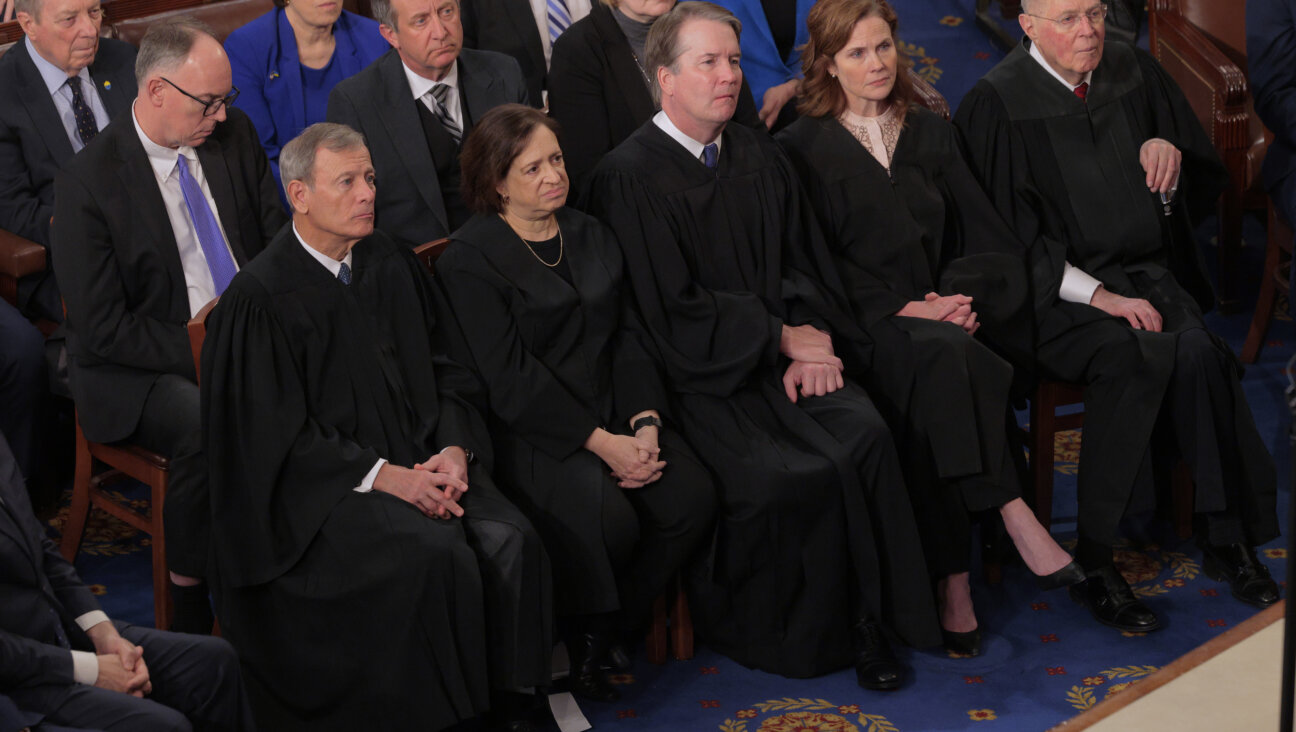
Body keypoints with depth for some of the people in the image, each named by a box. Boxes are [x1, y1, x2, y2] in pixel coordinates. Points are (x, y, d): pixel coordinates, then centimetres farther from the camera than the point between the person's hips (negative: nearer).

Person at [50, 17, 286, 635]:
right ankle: (192, 602, -17)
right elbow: (102, 329, -13)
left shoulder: (234, 134, 5)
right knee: (208, 427, -36)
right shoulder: (86, 184, -12)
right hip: (139, 372, -5)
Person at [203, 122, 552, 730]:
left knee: (510, 541, -20)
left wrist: (454, 449, -8)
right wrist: (381, 476, -19)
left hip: (419, 458, 6)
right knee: (437, 555, -29)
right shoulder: (260, 298, -11)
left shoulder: (391, 264, 8)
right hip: (322, 483, -6)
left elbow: (444, 369, 12)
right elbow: (275, 436, -12)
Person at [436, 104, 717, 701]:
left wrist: (645, 423, -7)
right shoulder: (469, 260, -6)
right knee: (610, 521, -31)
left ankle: (605, 630, 2)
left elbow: (628, 334, 11)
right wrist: (601, 443, -18)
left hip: (616, 415, 7)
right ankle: (579, 634, 0)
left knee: (693, 500, -18)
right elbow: (510, 378, -14)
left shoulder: (589, 235, 16)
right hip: (533, 431, -6)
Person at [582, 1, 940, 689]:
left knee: (865, 435, -23)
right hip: (697, 375, -5)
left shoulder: (759, 156, 15)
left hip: (784, 354, 6)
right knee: (783, 476, -28)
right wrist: (784, 338, -8)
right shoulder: (629, 177, -7)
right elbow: (674, 312, -10)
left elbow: (803, 261, 15)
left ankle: (867, 619, -12)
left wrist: (814, 338, -5)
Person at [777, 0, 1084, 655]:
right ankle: (1014, 516, -36)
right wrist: (900, 310, -13)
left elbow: (986, 237, 14)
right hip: (864, 325, -3)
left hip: (940, 315, 3)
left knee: (934, 385, -33)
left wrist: (963, 297, -8)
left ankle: (952, 581, -36)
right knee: (942, 358, -36)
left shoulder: (931, 134, 20)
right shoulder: (803, 147, 7)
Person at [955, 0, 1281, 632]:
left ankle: (1225, 535, -17)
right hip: (1052, 290, -4)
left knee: (1197, 353, -27)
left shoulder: (1134, 74, 7)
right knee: (1133, 357, -32)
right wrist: (1097, 295, -20)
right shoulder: (997, 104, -8)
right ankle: (1093, 557, -24)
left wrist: (1170, 154, -7)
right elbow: (1004, 238, -11)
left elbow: (1206, 182, 17)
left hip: (1144, 274, 4)